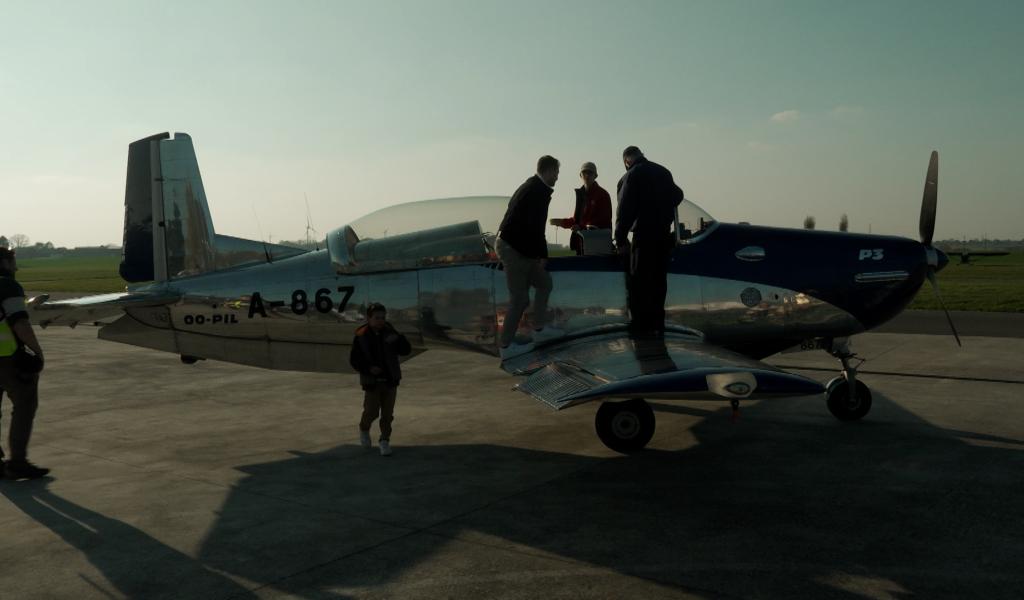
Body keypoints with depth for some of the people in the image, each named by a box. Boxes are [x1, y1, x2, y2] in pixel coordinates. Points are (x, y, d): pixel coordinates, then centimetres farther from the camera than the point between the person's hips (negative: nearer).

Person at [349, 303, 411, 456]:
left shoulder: (390, 333, -4)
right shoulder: (361, 336, -10)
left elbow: (406, 351, -7)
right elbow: (354, 360, -6)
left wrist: (398, 339, -26)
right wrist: (368, 368, -22)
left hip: (390, 380, 2)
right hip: (372, 381, -2)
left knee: (387, 413, 5)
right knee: (371, 412, 0)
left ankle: (385, 441, 20)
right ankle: (364, 429, 31)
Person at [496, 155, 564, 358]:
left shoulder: (529, 186, 15)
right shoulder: (541, 190, -15)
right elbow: (535, 227, -21)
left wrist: (539, 253, 19)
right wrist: (542, 255, -13)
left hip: (511, 245, 10)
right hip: (514, 249, -10)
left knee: (544, 283, 17)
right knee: (519, 299, -2)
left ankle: (539, 329, 25)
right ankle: (506, 346, 5)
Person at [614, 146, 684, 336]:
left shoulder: (630, 177, -8)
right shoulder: (663, 171, 11)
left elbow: (625, 211, -14)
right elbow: (677, 195, 27)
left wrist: (620, 239, -10)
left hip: (643, 236, -6)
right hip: (665, 235, 6)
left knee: (637, 281, -1)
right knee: (659, 279, 13)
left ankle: (640, 323, -4)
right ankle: (656, 322, 16)